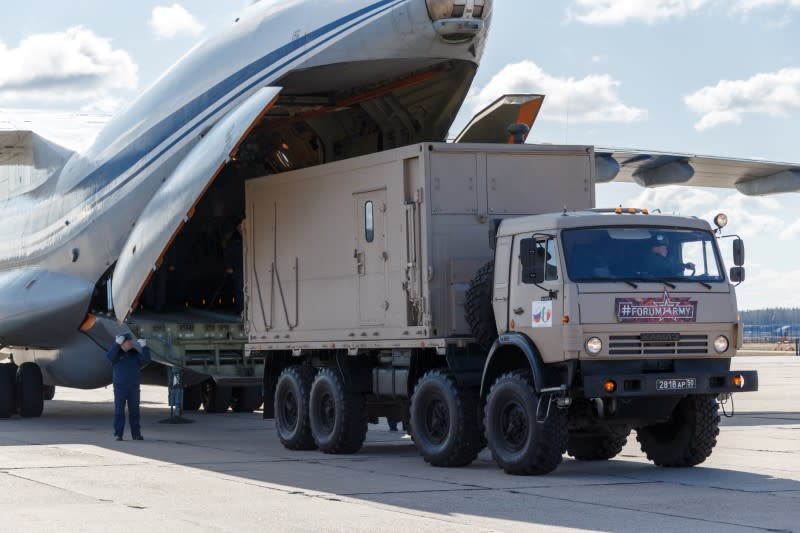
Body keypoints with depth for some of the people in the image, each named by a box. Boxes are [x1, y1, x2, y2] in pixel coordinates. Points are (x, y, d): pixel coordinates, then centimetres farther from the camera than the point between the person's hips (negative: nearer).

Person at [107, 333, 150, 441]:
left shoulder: (135, 354, 8)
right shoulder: (117, 354, 1)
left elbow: (145, 360, -6)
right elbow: (109, 356, -19)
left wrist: (144, 347, -18)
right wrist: (116, 344, -28)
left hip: (134, 388, 2)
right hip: (119, 387, -2)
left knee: (134, 411, 5)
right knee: (119, 411, -2)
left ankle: (136, 434, 11)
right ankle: (118, 434, 0)